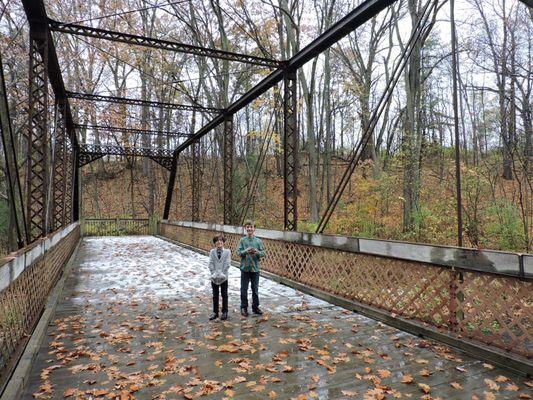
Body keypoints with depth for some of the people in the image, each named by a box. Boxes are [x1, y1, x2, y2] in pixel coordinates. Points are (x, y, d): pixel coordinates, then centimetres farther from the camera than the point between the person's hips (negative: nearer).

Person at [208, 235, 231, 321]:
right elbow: (211, 264, -3)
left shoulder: (227, 251, -2)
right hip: (214, 277, 2)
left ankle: (224, 312, 19)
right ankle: (215, 312, 20)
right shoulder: (212, 252, 3)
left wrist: (222, 273, -16)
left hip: (223, 277, -1)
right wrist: (213, 274, -13)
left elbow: (227, 264, -8)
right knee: (215, 296, 10)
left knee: (224, 295, 7)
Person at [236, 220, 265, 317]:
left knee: (255, 289, 10)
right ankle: (244, 307, 18)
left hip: (255, 268, 1)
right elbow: (238, 252, -6)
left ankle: (255, 307, 24)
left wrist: (257, 252, -20)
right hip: (245, 268, -1)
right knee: (244, 289, 6)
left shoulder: (258, 241, 2)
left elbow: (263, 253, 0)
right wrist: (245, 251, -25)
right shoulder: (242, 240, -1)